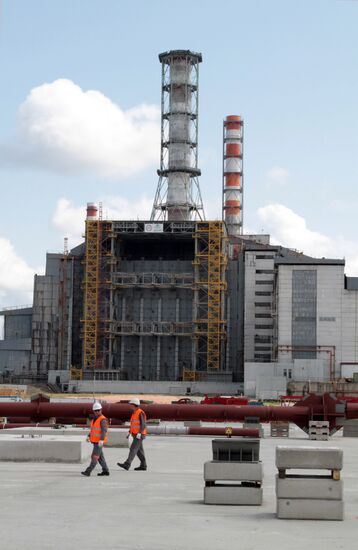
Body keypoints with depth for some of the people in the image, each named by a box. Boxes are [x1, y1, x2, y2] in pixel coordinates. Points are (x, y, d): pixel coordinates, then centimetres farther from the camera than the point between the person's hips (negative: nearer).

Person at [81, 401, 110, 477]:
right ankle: (105, 471, 19)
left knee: (94, 457, -9)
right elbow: (92, 429, 19)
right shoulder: (95, 419, 12)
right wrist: (89, 437, 4)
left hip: (99, 442, -9)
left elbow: (104, 431, -27)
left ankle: (88, 472, -10)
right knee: (100, 457, 12)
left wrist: (101, 440, -38)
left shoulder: (103, 420, -18)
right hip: (95, 441, 9)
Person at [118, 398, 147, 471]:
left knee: (133, 449, -14)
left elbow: (143, 424, -21)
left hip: (139, 435, -10)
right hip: (136, 435, 10)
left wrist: (139, 434, -27)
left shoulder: (141, 413, -16)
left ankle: (127, 464, -19)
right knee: (139, 450, 11)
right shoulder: (134, 413, 15)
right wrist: (129, 433, 15)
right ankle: (143, 465, 16)